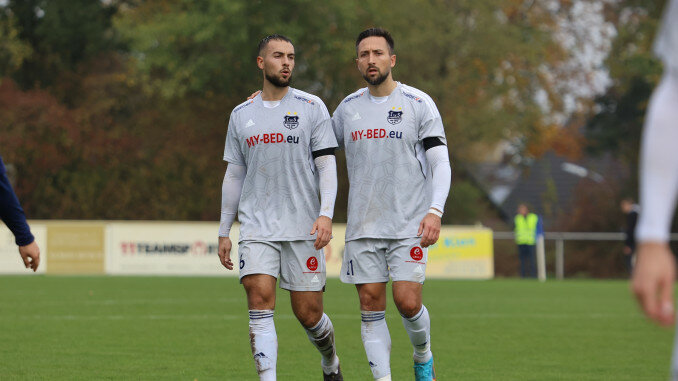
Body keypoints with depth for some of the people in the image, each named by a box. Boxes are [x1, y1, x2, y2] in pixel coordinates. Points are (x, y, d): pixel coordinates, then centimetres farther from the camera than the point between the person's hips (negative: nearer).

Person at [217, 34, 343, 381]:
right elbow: (234, 174, 16)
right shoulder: (241, 115, 11)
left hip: (303, 228, -2)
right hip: (256, 228, 2)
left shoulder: (311, 107, 3)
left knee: (308, 313, 2)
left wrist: (326, 214, -16)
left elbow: (327, 165, -2)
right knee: (260, 300, -15)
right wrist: (224, 232, 14)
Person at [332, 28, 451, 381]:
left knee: (408, 302, -11)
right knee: (371, 306, -2)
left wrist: (435, 211, -18)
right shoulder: (348, 107, 9)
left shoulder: (419, 104, -2)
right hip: (363, 226, 3)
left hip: (409, 224, -3)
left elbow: (440, 163, -5)